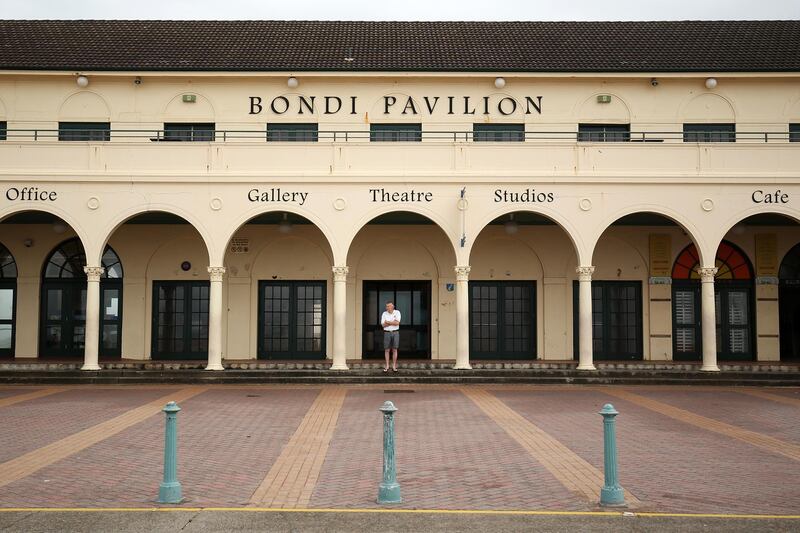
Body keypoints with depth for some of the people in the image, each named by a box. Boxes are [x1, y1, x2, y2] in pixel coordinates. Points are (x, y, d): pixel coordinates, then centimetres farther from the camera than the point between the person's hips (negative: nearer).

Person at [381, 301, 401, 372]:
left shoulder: (397, 312, -2)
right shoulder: (384, 314, 1)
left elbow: (397, 323, -15)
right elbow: (383, 325, -8)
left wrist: (388, 322, -12)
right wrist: (393, 322, -13)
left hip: (395, 333, -1)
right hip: (387, 333, 1)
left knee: (394, 350, 1)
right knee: (387, 350, 1)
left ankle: (394, 366, 6)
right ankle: (387, 366, 7)